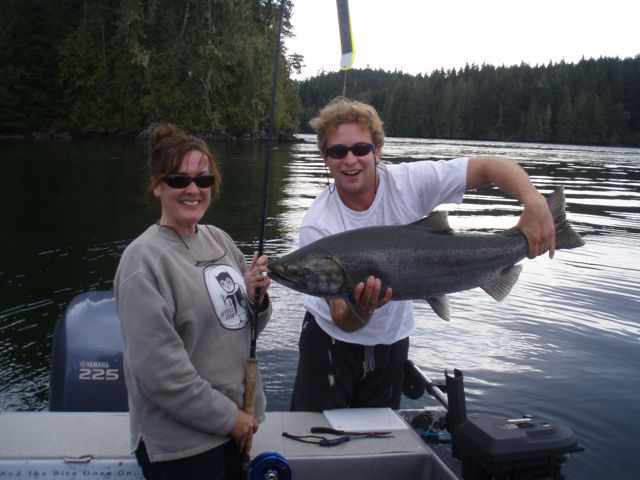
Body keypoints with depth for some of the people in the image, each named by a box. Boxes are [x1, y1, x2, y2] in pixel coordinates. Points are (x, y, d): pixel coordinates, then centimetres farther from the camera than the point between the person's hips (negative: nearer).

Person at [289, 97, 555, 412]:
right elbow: (344, 322, -25)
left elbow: (491, 166, -17)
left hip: (391, 340, 2)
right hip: (332, 338, -2)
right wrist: (360, 308, -48)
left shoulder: (408, 183, -19)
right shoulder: (317, 227, -24)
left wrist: (535, 203, -34)